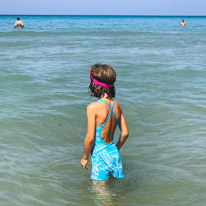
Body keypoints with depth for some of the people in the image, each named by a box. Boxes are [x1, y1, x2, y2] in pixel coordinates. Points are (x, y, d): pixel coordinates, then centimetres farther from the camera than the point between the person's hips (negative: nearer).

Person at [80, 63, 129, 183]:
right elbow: (125, 133, 6)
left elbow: (90, 138, -17)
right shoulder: (117, 106, 0)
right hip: (114, 154, 6)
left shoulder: (93, 108, -19)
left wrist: (85, 157, -1)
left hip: (100, 156, -6)